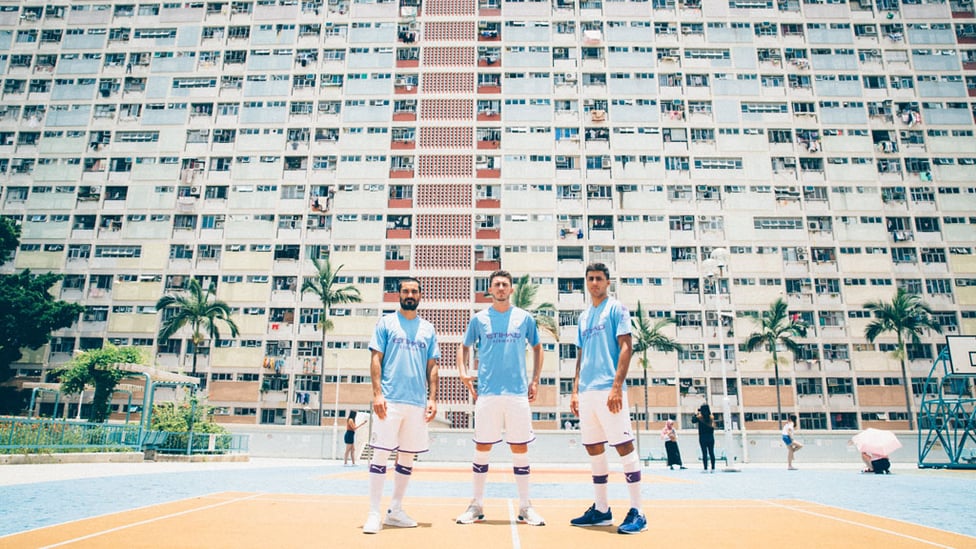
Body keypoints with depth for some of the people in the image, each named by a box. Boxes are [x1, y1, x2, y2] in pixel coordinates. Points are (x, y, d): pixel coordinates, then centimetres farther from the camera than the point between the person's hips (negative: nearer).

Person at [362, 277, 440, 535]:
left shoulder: (428, 328, 13)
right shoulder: (386, 323, 4)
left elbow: (432, 367, 12)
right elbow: (375, 360, -1)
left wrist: (432, 398, 3)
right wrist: (377, 394, -11)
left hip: (417, 403, 4)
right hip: (390, 400, -4)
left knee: (407, 456, 9)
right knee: (381, 453, -5)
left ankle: (395, 511, 20)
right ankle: (374, 514, 3)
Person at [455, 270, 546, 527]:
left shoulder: (524, 318, 7)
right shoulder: (479, 318, 7)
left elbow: (537, 347, 16)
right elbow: (465, 347, 16)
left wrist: (535, 380, 7)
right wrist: (463, 372, -1)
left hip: (518, 392, 0)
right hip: (487, 392, 0)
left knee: (520, 448, 4)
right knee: (482, 448, 4)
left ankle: (525, 506, 15)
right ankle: (477, 505, 17)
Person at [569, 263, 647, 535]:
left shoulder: (616, 309, 0)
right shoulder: (584, 316, 19)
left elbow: (625, 347, -9)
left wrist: (617, 386, -18)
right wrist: (575, 391, 14)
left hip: (608, 389, -7)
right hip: (587, 391, 7)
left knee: (623, 445, -5)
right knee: (593, 448, 9)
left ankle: (637, 512, 2)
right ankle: (601, 510, 19)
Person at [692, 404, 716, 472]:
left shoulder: (699, 417, -8)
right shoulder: (711, 417, 1)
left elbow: (693, 421, 6)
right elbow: (713, 427, 11)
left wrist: (696, 414, 11)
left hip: (703, 437, -3)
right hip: (710, 437, 3)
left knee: (704, 453, -2)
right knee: (711, 453, 6)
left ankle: (706, 468, -4)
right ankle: (713, 468, 8)